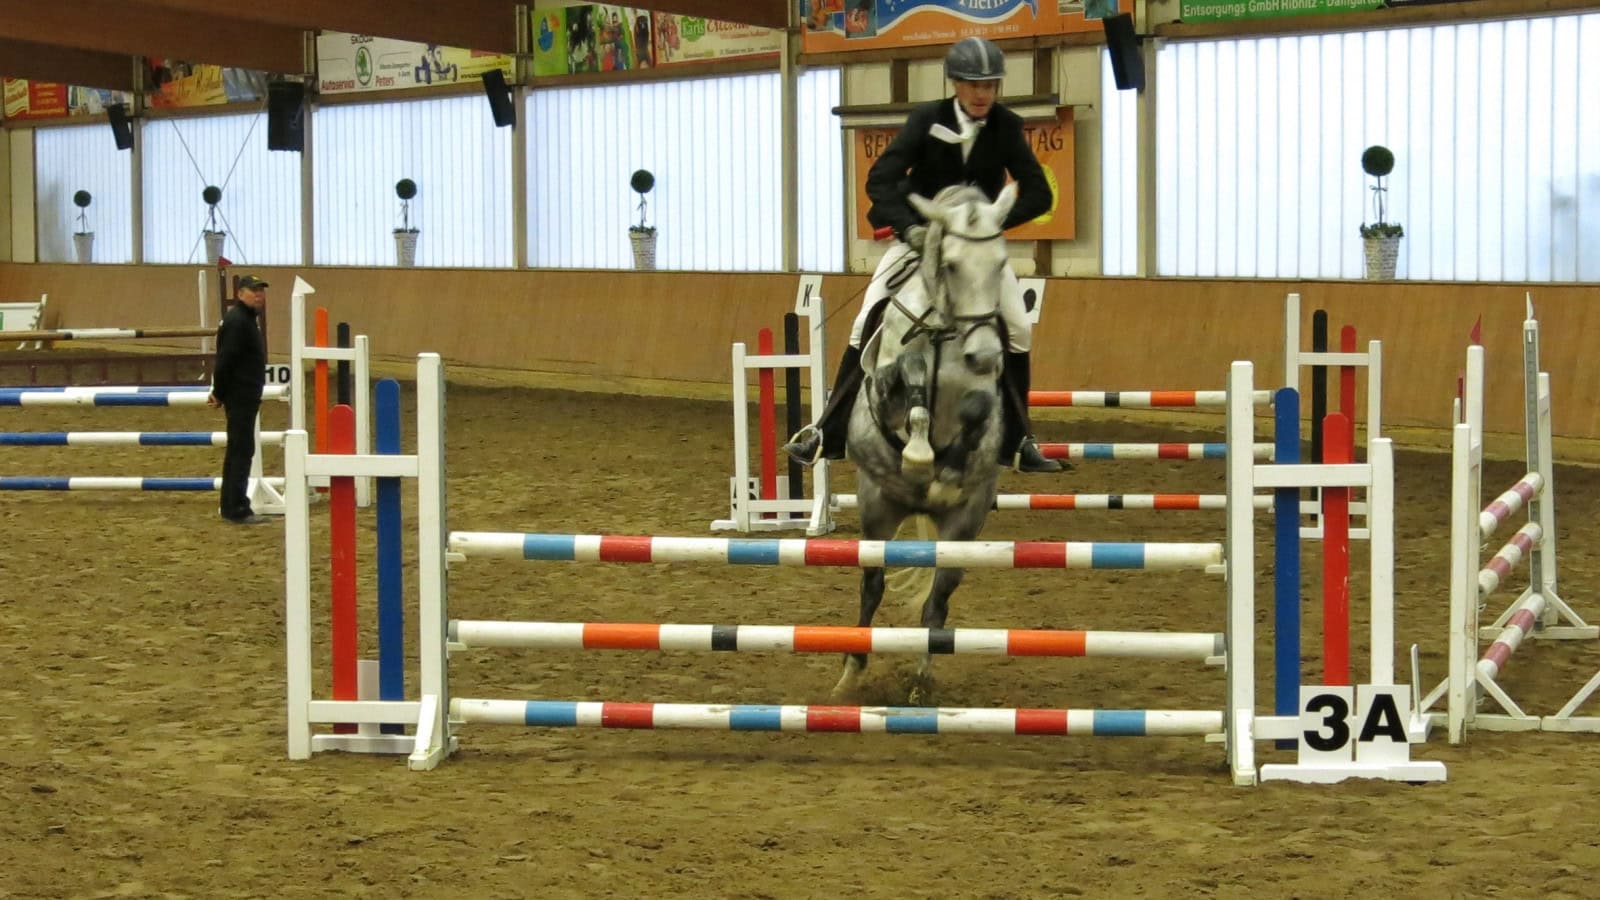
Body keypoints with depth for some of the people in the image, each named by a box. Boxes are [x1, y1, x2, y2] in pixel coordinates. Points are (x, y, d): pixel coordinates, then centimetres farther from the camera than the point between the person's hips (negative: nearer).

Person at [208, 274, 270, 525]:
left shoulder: (249, 318, 16)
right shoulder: (237, 321, -17)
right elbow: (224, 361, -21)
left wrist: (220, 392, 17)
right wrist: (219, 394, -16)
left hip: (246, 395, 11)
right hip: (240, 396, -11)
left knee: (237, 450, 15)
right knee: (242, 451, -9)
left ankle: (230, 507, 21)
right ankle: (238, 509, -7)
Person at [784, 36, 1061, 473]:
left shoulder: (1006, 127, -12)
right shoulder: (927, 119, -16)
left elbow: (1038, 194, -14)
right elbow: (880, 180, -22)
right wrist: (909, 227, -36)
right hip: (920, 235, -2)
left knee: (1019, 328, -11)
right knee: (867, 326, -13)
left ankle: (1015, 441, 3)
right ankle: (827, 434, -6)